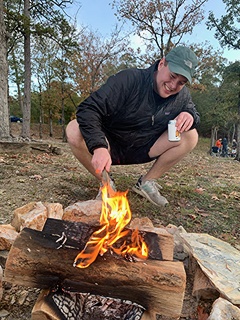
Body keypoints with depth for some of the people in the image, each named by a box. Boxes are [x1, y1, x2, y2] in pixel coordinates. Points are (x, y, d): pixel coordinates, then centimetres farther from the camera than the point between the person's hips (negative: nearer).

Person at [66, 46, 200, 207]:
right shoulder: (129, 80, -22)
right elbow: (89, 109, -29)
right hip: (110, 147, -3)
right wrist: (99, 147, -46)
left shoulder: (182, 96, -5)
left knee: (191, 136, -15)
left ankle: (147, 182, -2)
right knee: (74, 130, -32)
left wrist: (190, 116, -17)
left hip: (144, 150, 4)